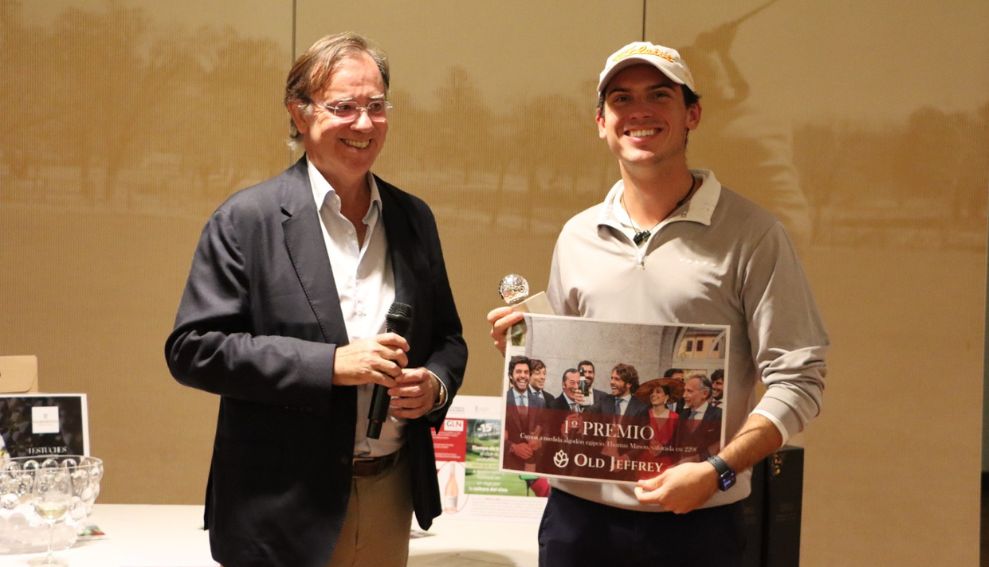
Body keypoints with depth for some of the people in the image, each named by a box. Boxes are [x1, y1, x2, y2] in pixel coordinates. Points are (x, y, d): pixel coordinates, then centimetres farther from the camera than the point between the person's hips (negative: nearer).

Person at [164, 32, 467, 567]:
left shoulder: (414, 219, 7)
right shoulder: (247, 219, -8)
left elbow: (447, 337, 15)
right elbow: (192, 348, -12)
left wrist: (436, 384, -8)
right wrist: (329, 364, -20)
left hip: (393, 493, 5)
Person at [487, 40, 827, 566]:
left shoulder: (749, 234, -6)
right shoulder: (576, 237, 8)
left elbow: (797, 379, -9)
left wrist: (717, 471, -18)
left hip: (695, 521, -4)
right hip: (577, 510, 4)